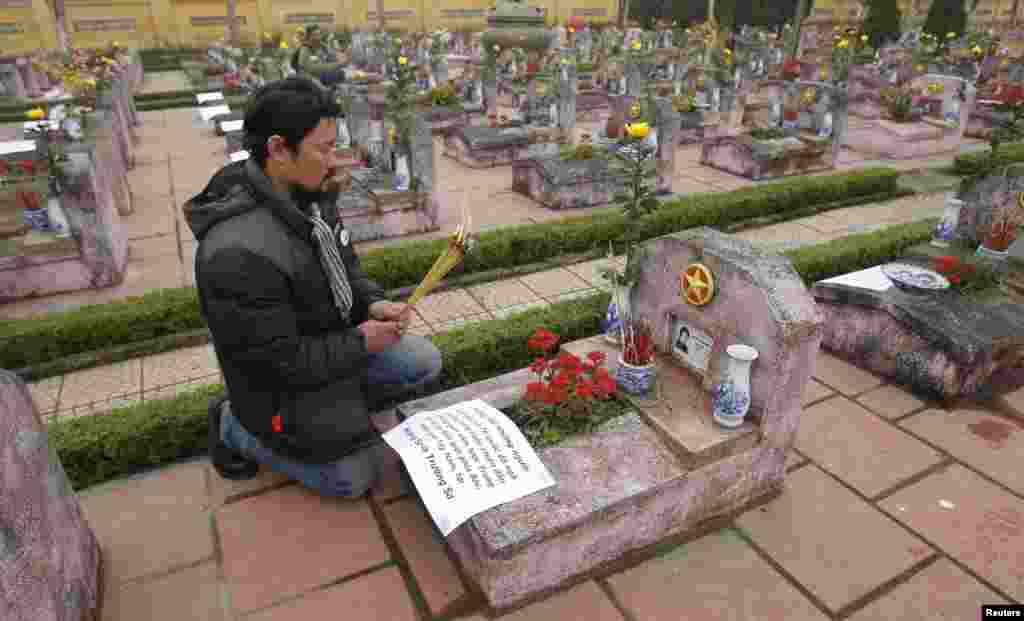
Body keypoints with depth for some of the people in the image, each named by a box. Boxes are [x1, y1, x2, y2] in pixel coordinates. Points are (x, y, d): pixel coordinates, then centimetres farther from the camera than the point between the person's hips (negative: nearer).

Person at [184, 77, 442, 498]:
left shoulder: (308, 196, -9)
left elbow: (344, 265, 7)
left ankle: (338, 405, 17)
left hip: (332, 343, 8)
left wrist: (372, 303, -12)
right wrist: (361, 343, -19)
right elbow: (281, 362, -29)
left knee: (425, 364, 11)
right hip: (285, 384, -8)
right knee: (354, 479, 8)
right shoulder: (239, 253, -36)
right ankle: (235, 428, 17)